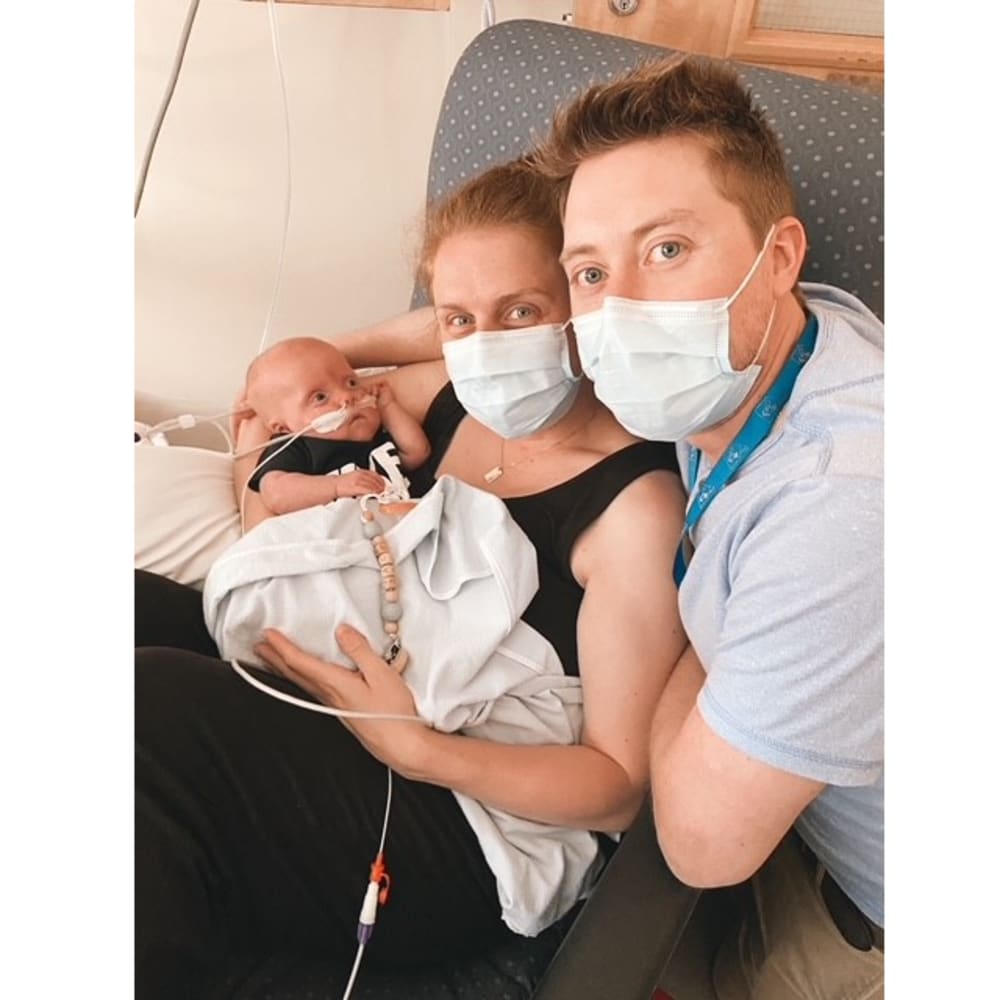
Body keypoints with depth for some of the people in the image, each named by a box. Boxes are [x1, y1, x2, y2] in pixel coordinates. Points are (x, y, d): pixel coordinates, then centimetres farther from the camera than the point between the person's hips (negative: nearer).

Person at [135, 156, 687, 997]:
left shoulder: (634, 503, -16)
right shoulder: (445, 398, 3)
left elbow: (618, 787, -13)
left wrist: (414, 745, -27)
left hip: (474, 812, -7)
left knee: (157, 708, -28)